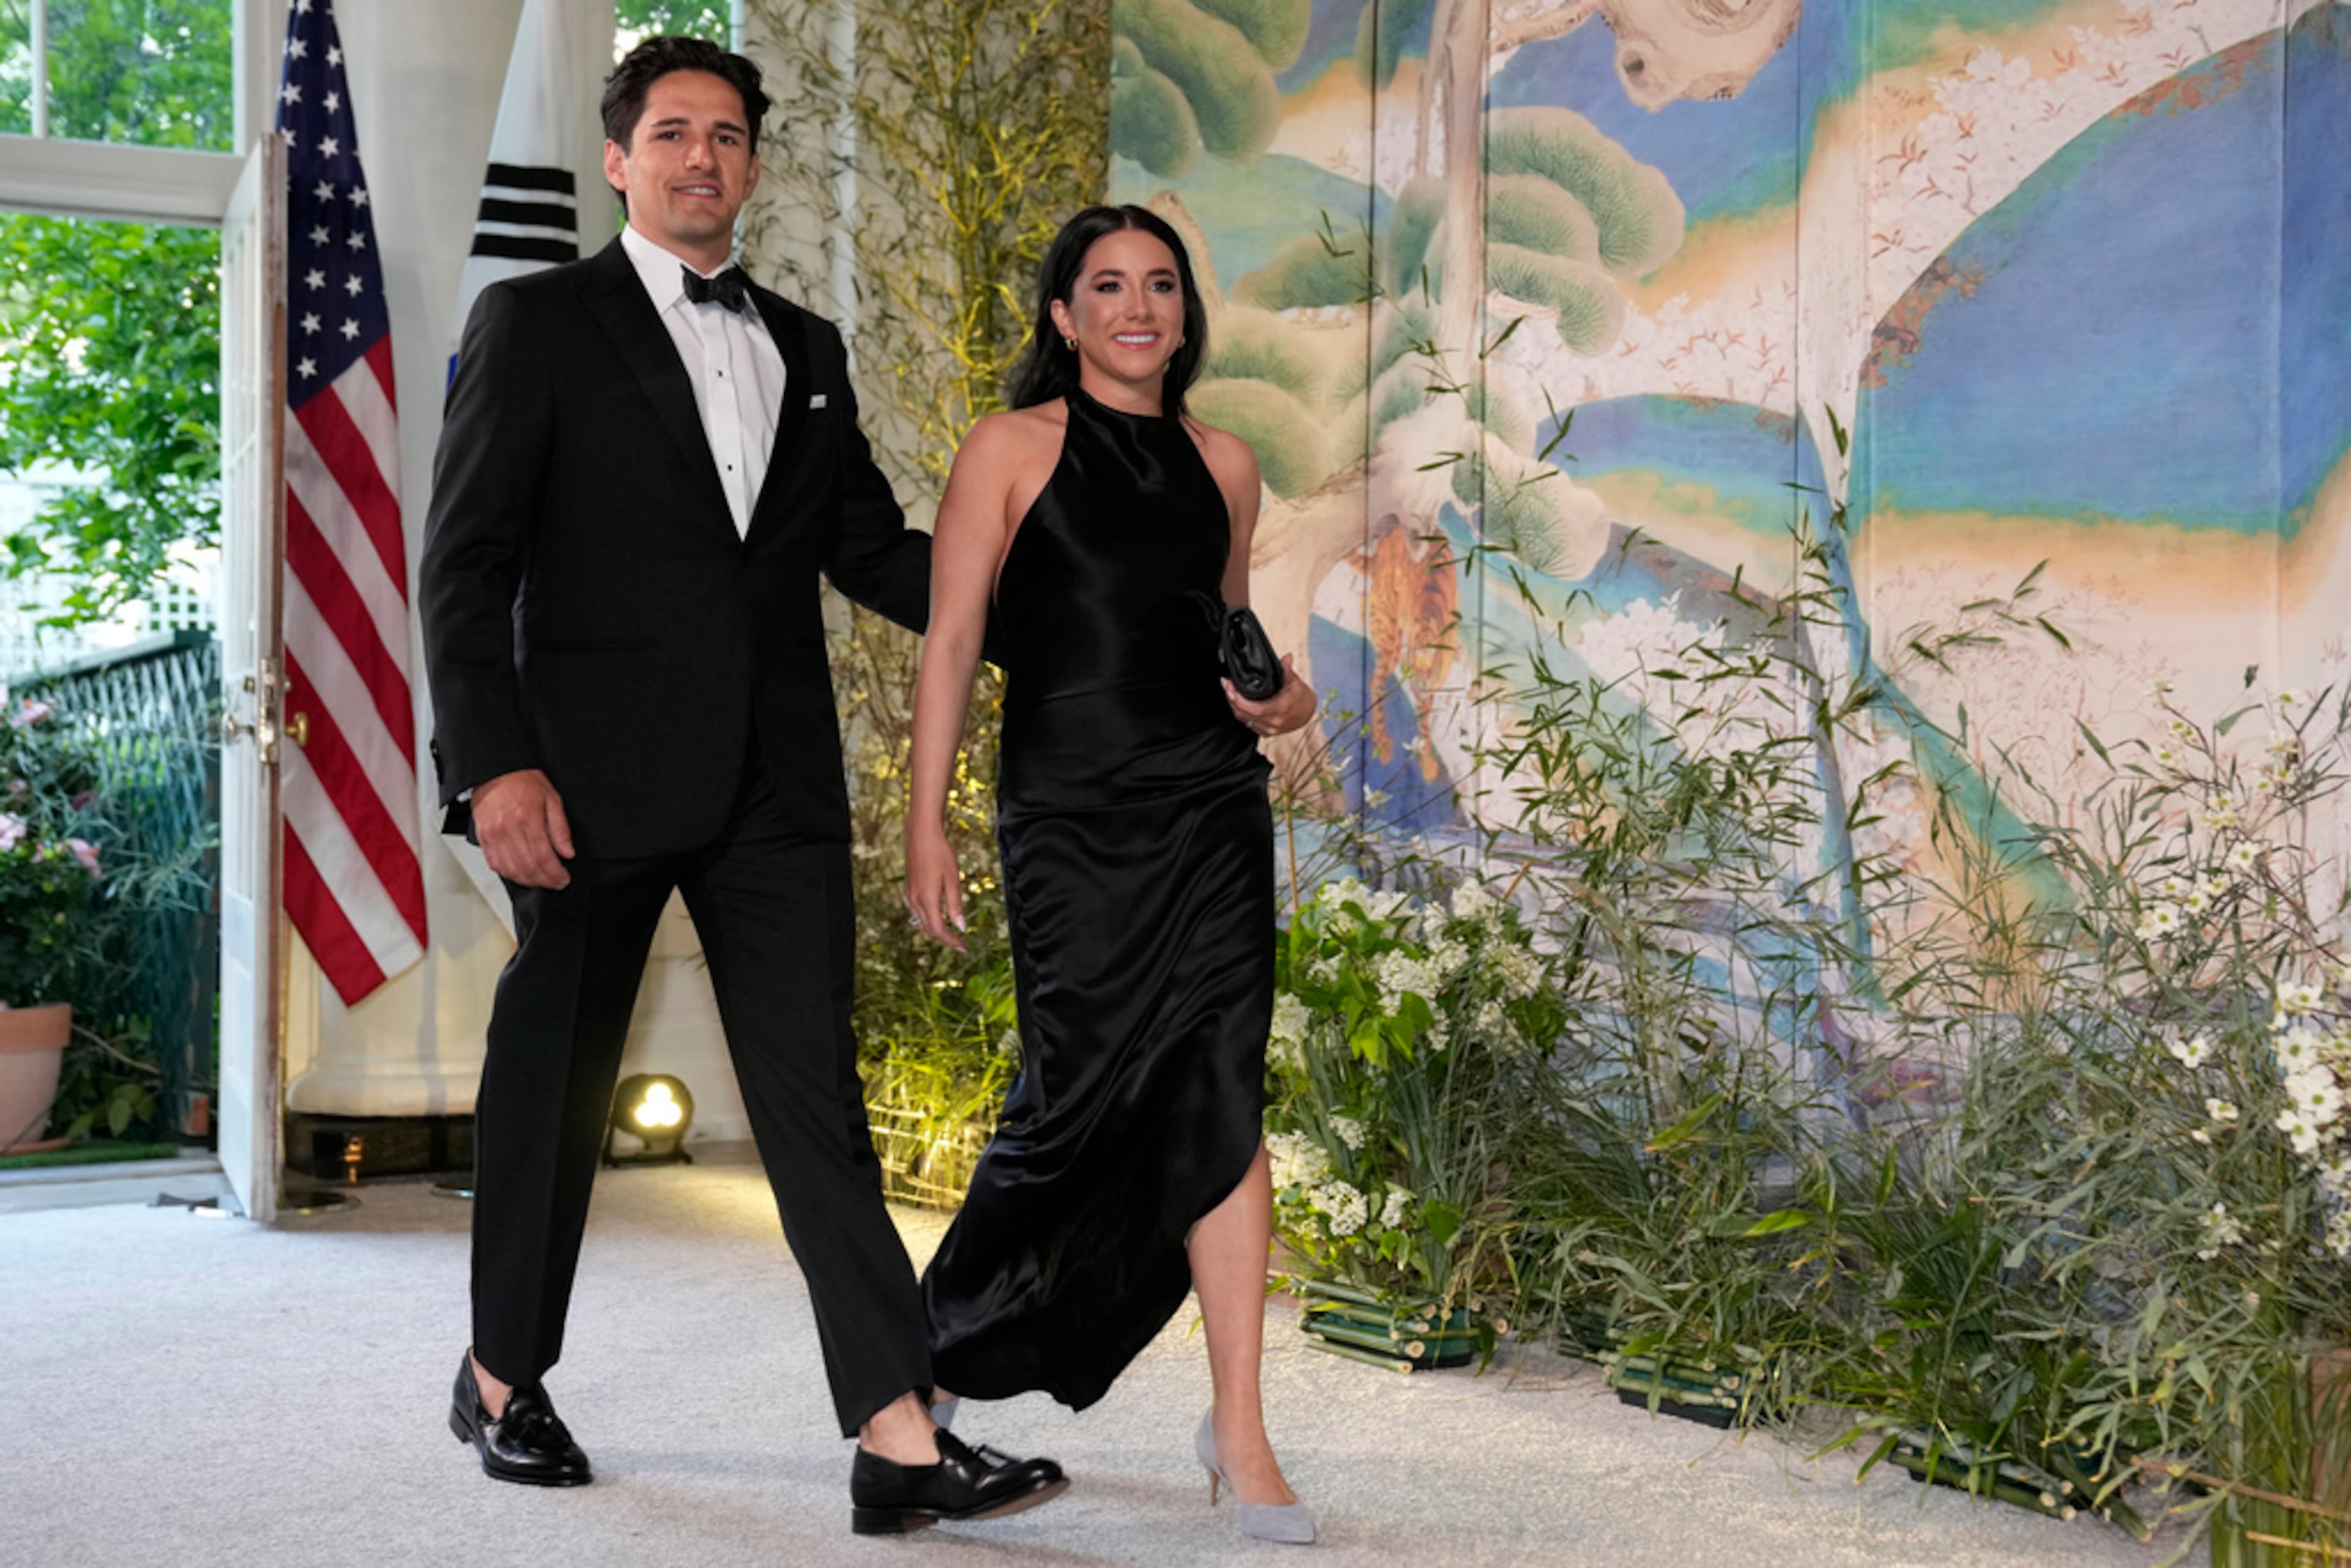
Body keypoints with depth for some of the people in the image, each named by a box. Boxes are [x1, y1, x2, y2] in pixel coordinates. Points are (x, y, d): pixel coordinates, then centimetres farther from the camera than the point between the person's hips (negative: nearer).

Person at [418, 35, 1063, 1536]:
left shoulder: (805, 349, 16)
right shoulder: (536, 323, 2)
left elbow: (876, 548, 18)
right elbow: (465, 563, -4)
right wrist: (496, 761, -15)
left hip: (774, 784, 4)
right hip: (599, 776, -4)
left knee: (818, 1092, -2)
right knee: (556, 1078, 9)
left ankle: (900, 1437, -5)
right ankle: (505, 1376, 29)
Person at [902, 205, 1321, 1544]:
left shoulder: (1223, 463, 13)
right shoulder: (1015, 450, 1)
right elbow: (952, 643, -3)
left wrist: (1282, 698, 4)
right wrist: (927, 824, -9)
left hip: (1211, 806, 3)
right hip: (1070, 817, -3)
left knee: (1223, 1101, -6)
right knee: (1086, 1085, 1)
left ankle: (1241, 1429, -2)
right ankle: (953, 1321, 31)